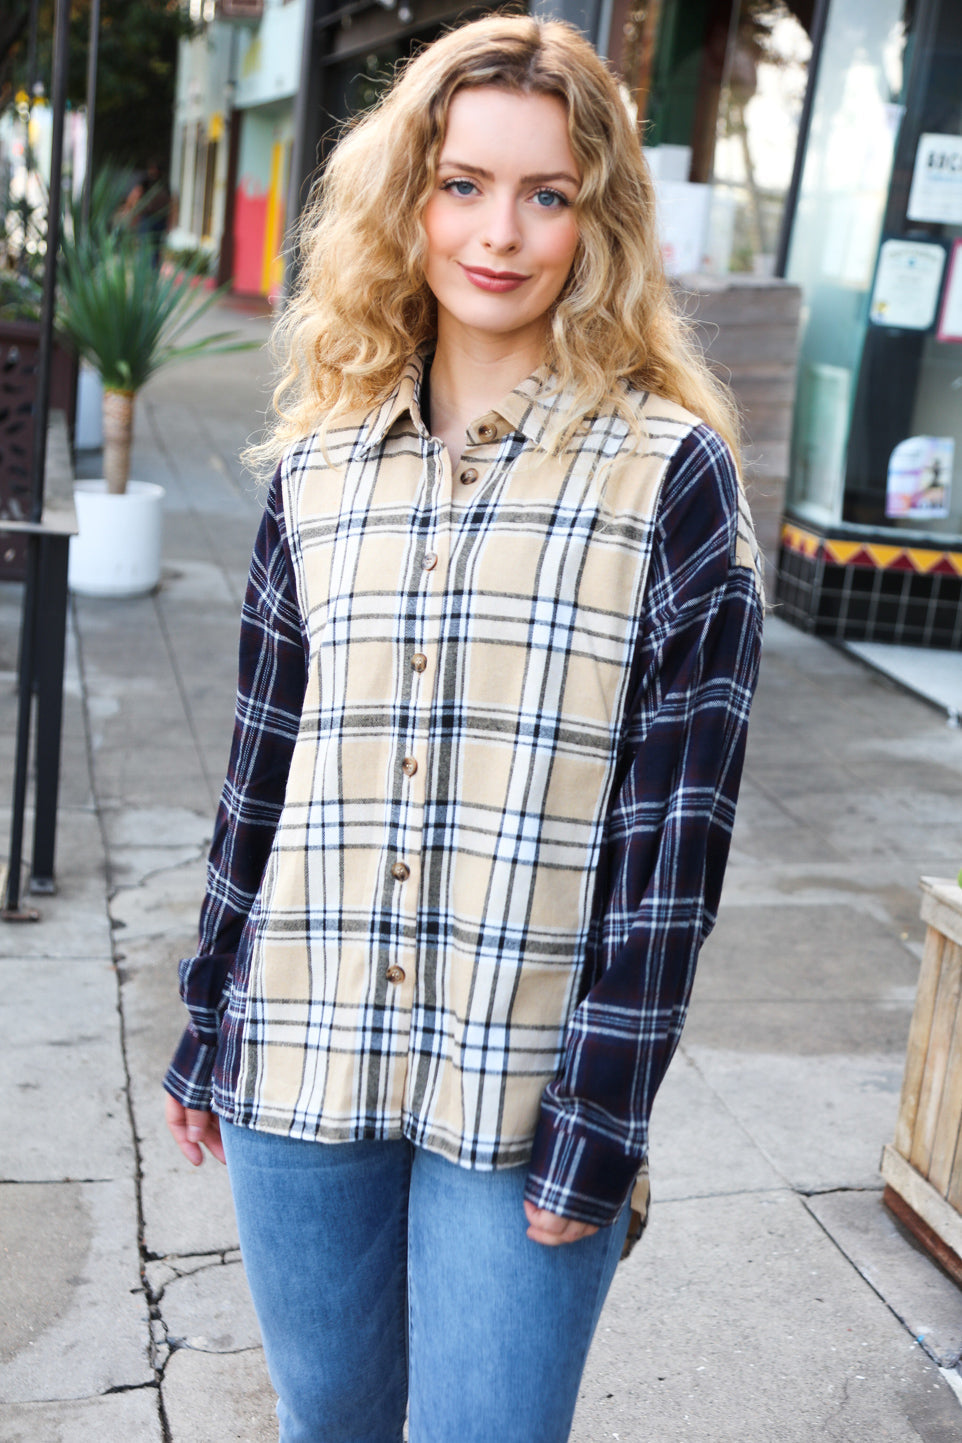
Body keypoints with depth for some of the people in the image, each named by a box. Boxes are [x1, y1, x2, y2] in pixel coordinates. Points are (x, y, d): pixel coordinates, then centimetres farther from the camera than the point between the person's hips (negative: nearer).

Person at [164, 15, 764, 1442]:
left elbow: (676, 830, -9)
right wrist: (209, 1032, 12)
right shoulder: (319, 464, 5)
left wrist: (600, 1124, -11)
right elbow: (263, 769, 10)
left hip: (522, 1098, -3)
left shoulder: (671, 472, -7)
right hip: (305, 1070, 4)